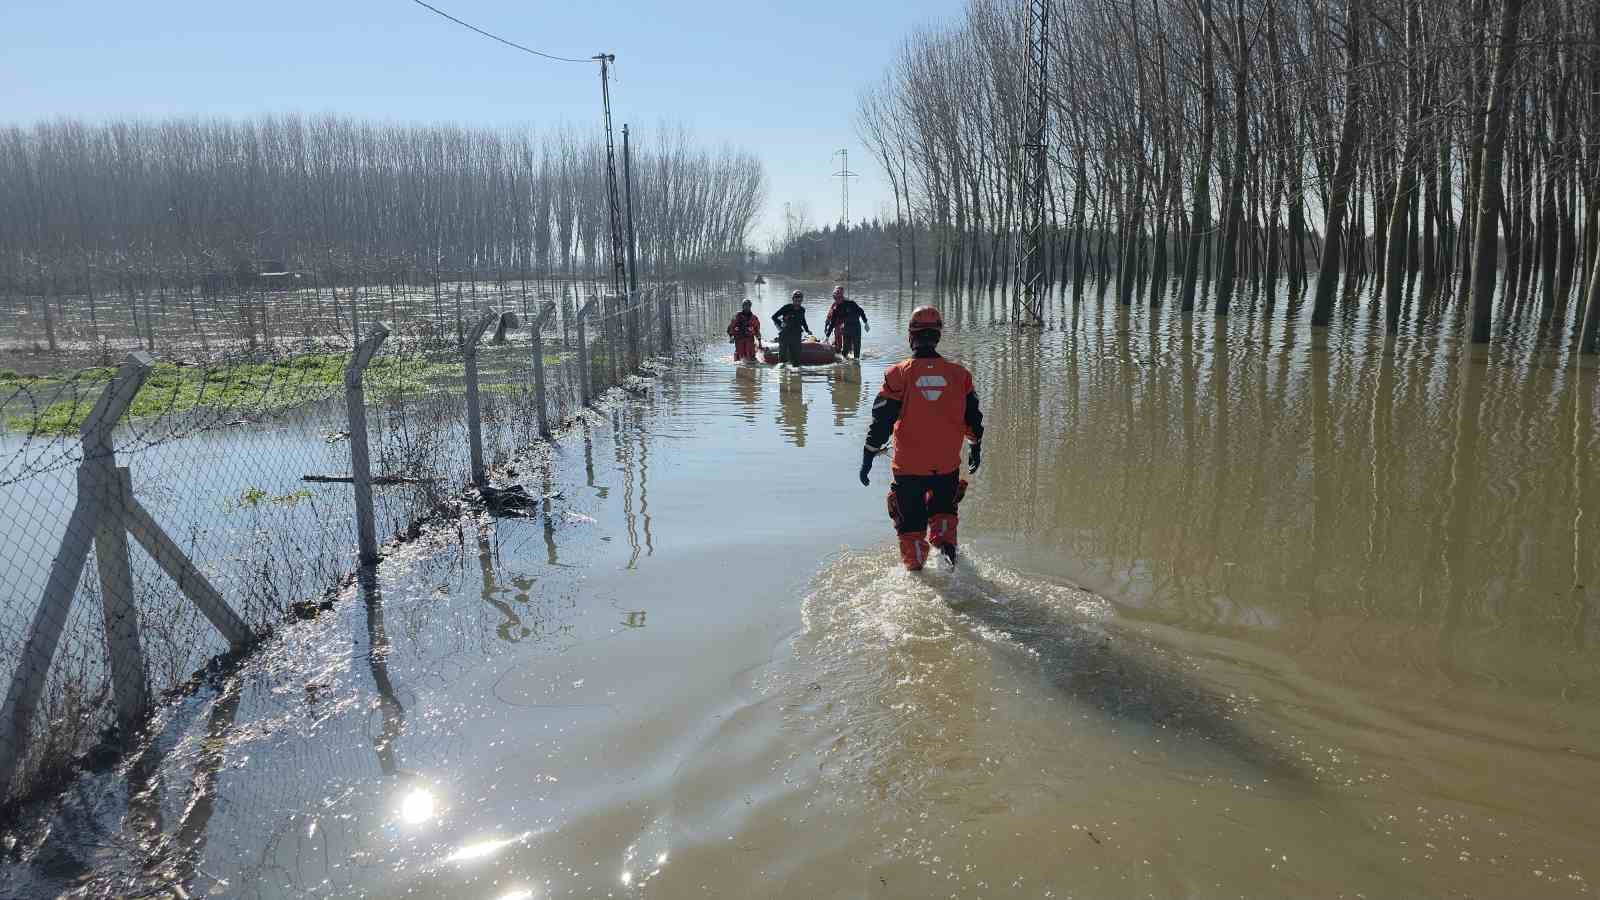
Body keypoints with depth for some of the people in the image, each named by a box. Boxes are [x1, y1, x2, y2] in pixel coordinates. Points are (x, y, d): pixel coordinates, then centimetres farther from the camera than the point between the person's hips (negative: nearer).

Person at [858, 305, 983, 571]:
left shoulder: (898, 374, -10)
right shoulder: (958, 374, -2)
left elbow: (880, 422, -9)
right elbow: (974, 418, 8)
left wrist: (867, 459, 0)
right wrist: (976, 448, 25)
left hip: (908, 466, -2)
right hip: (948, 465, 2)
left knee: (910, 523, 15)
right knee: (943, 508, 26)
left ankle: (915, 567, 17)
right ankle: (944, 540, 3)